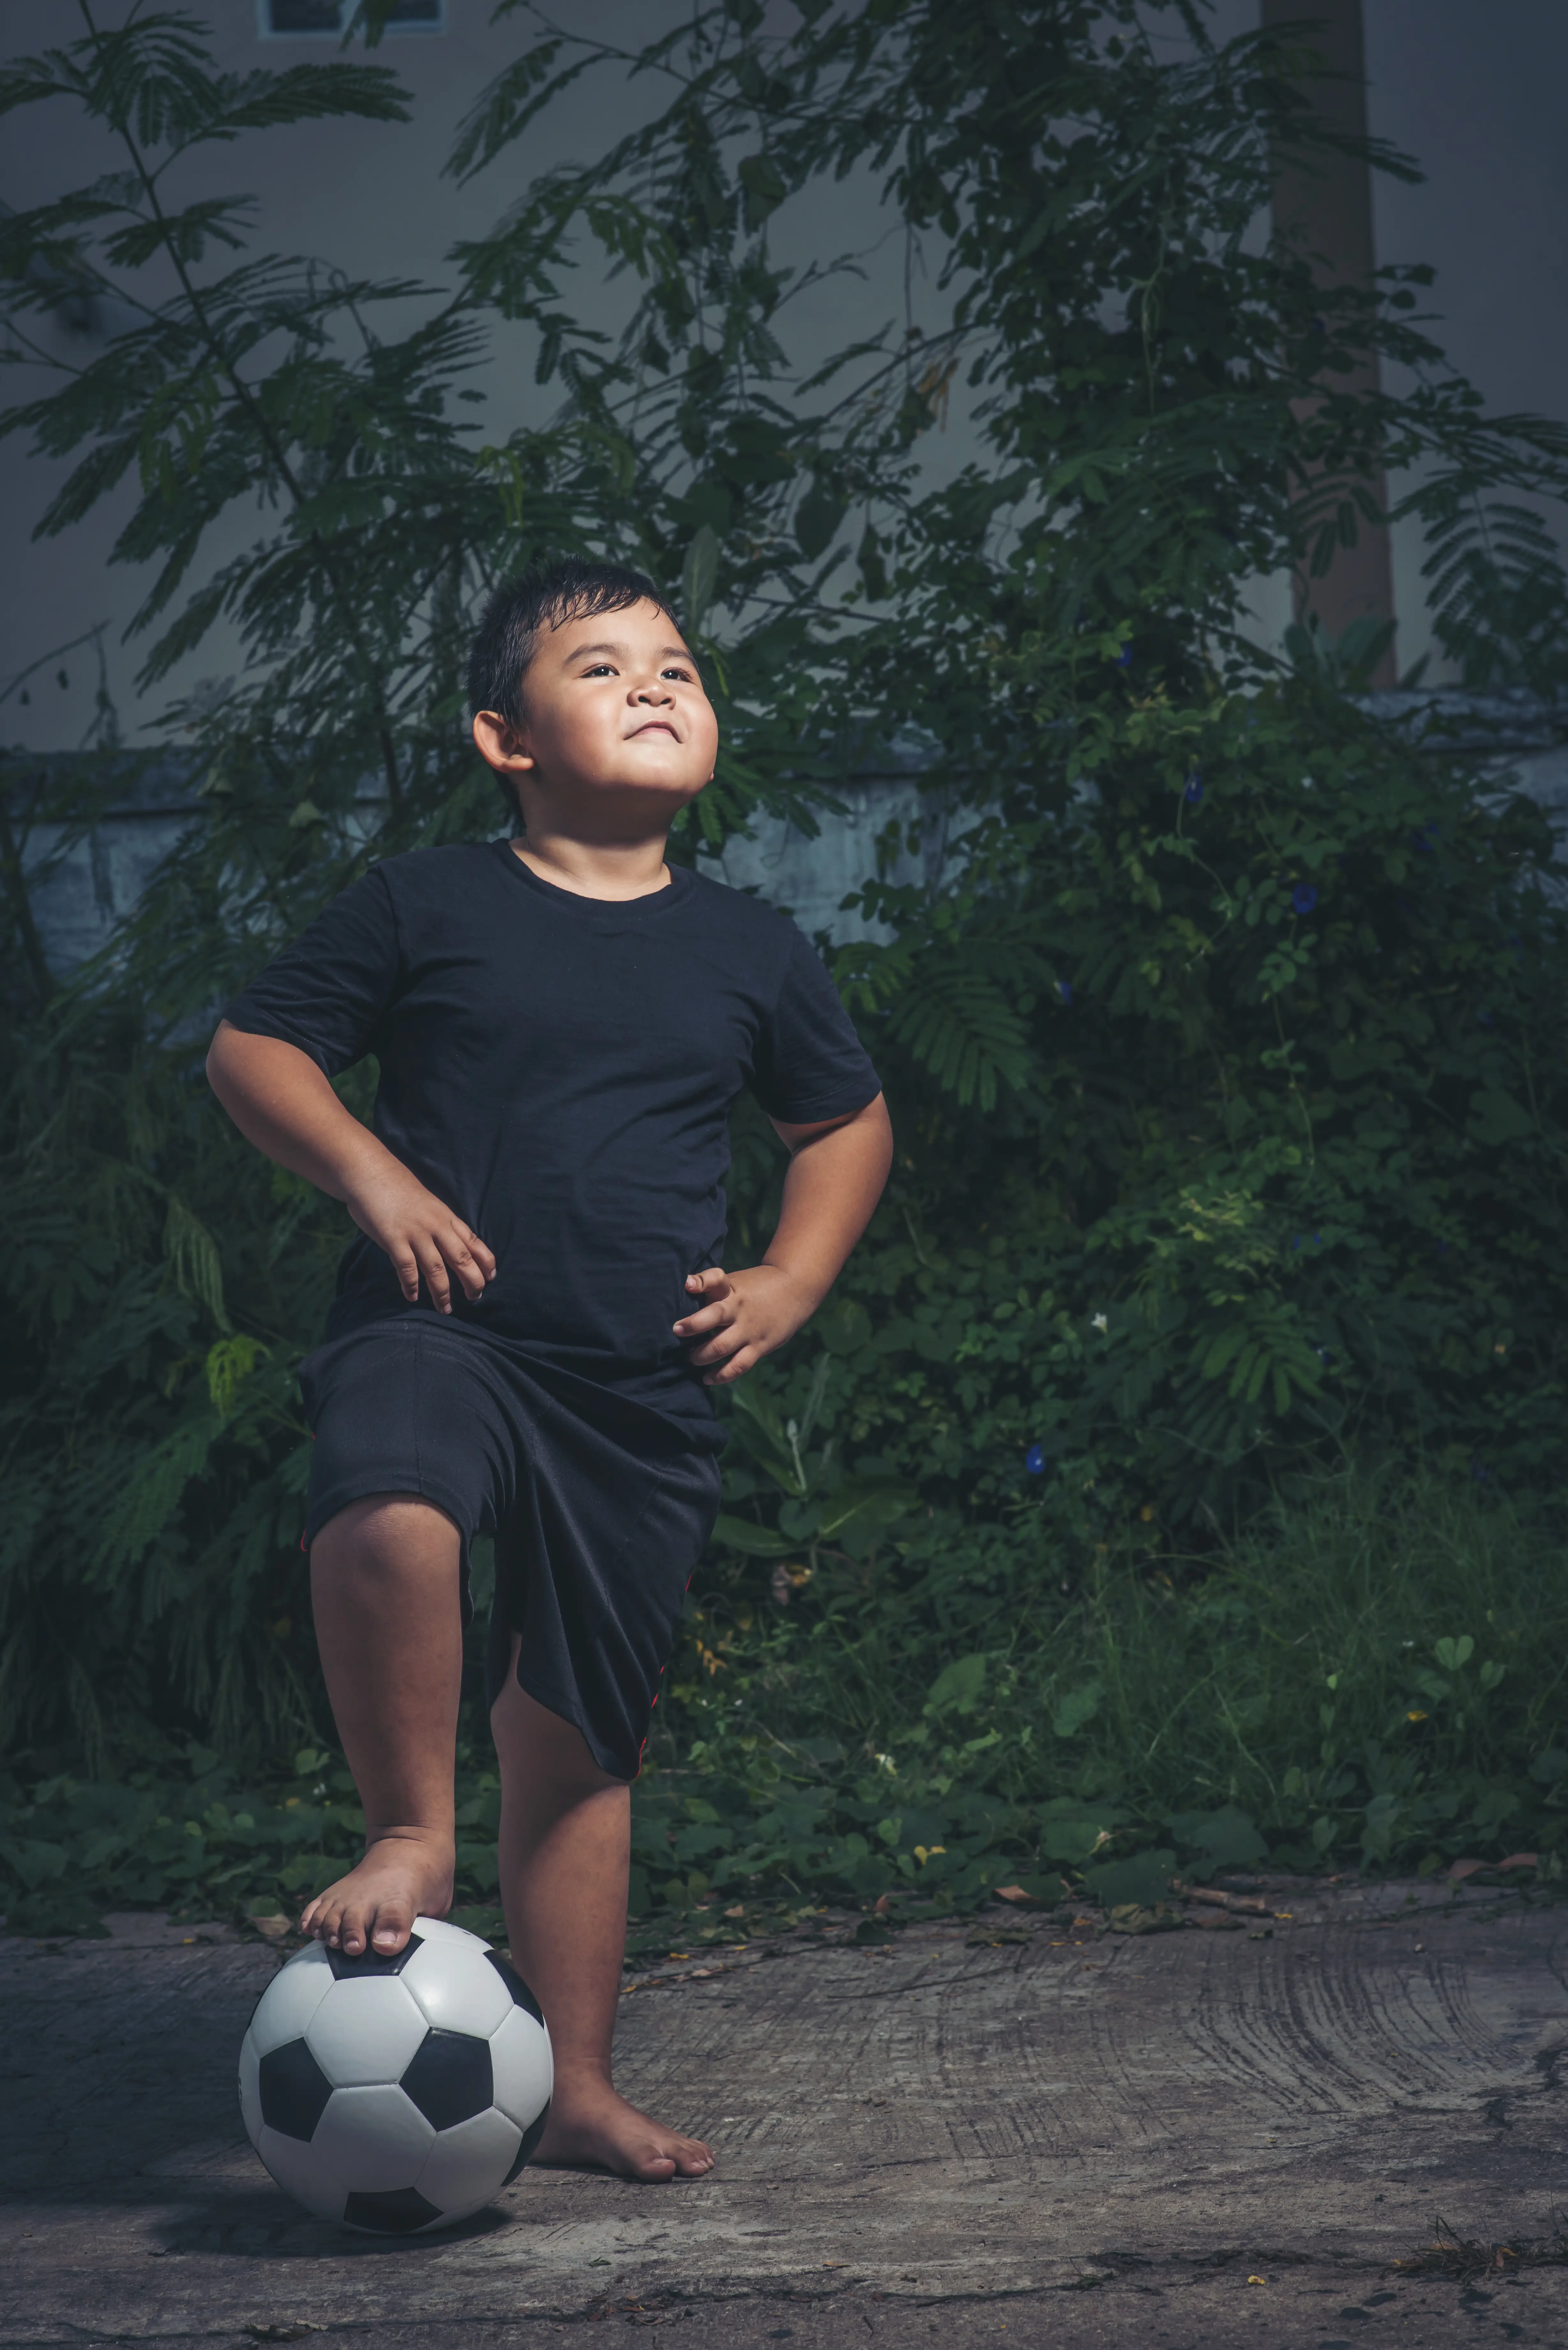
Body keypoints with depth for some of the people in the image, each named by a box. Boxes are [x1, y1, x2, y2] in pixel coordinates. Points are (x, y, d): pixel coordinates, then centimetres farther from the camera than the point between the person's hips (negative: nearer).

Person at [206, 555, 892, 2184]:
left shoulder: (750, 951, 10)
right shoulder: (425, 907, 1)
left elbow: (846, 1122, 25)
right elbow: (250, 1049, 5)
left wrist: (791, 1281, 9)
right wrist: (373, 1176, -11)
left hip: (644, 1396, 3)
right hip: (439, 1331, -3)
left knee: (575, 1744, 9)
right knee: (388, 1518, -38)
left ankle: (574, 2090, 21)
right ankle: (412, 1836, -17)